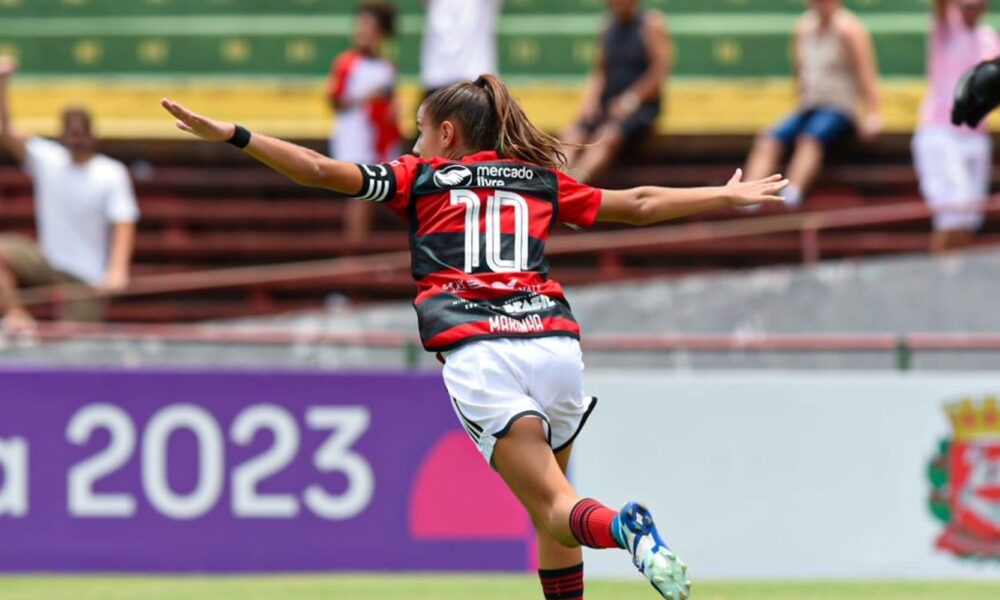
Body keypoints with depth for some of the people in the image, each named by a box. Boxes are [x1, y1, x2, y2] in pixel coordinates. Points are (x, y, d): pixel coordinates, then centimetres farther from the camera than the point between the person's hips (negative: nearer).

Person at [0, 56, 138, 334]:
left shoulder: (112, 174, -8)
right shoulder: (47, 159, 0)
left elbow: (123, 224, -16)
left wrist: (117, 269, -33)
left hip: (87, 277, -3)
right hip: (47, 258, 3)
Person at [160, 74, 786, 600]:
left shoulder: (424, 176, 17)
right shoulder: (542, 181, 24)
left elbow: (321, 171, 11)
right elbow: (639, 204, 29)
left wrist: (231, 134, 14)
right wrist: (726, 197, 42)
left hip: (477, 355, -3)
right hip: (554, 339, 3)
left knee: (555, 508, -7)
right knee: (549, 509, 17)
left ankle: (624, 528, -39)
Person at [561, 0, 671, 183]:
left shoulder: (651, 24, -3)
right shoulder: (610, 26, 14)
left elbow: (660, 71, -9)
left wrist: (630, 100, -16)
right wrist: (590, 99, -1)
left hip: (641, 105, -6)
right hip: (607, 105, 6)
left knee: (607, 137, -34)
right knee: (572, 134, -22)